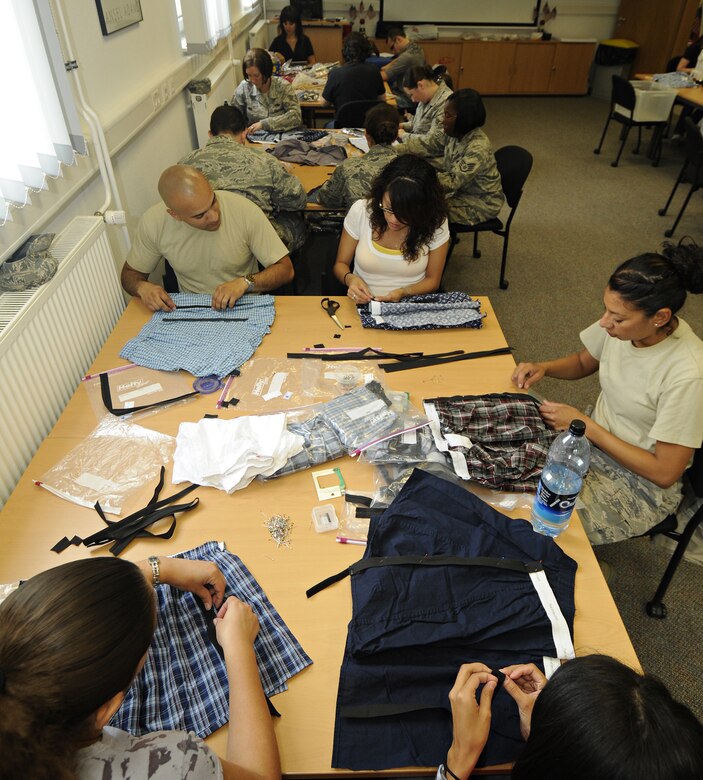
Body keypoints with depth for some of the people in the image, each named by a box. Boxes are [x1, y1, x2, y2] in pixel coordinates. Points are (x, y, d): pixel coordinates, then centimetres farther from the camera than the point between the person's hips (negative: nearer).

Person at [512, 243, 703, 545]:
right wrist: (543, 368, -11)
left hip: (640, 484, -6)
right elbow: (583, 362, 10)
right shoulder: (624, 322, -13)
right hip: (594, 437, 6)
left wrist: (586, 425, -22)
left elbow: (665, 473, -22)